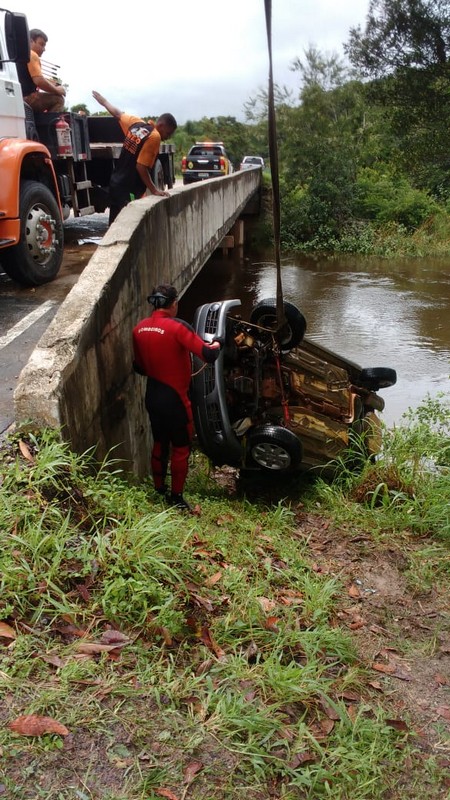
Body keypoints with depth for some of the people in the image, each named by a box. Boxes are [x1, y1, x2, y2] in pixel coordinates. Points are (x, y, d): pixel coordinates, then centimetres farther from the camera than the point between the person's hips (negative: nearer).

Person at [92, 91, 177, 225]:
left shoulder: (135, 123, 7)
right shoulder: (154, 137, -16)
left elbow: (118, 113, 24)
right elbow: (141, 167, -20)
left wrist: (104, 101, 43)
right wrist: (154, 190, -18)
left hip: (116, 184, 9)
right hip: (129, 190, -9)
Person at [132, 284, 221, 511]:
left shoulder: (139, 328, 0)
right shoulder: (177, 327, -20)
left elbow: (139, 367, 11)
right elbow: (208, 356, -24)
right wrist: (215, 346, -2)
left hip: (152, 397, 6)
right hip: (174, 399, -6)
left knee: (159, 443, 22)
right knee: (181, 448, 9)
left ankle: (159, 490, 35)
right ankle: (176, 498, 18)